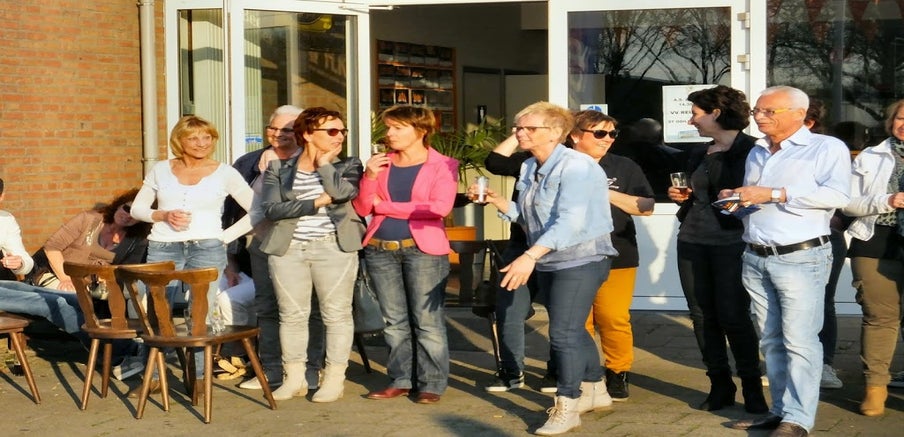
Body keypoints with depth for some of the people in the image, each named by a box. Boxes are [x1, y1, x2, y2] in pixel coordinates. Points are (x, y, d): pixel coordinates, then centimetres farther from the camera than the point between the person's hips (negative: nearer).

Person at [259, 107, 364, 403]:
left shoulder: (348, 166, 7)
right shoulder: (278, 169, 7)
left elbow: (342, 192, -14)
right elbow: (271, 208, -7)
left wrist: (324, 162, 0)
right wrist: (317, 203, -11)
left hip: (333, 247, -1)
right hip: (288, 249, 1)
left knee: (337, 314, 0)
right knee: (291, 315, 4)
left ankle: (334, 379, 7)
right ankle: (294, 379, 14)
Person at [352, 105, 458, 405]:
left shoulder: (443, 166, -1)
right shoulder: (381, 163, 10)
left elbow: (440, 207, -15)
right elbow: (361, 209, 8)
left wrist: (384, 205, -8)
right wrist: (369, 177, -10)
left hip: (423, 249, -4)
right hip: (381, 249, 4)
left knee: (427, 321, -3)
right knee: (394, 321, 10)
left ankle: (432, 384, 6)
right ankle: (400, 380, 19)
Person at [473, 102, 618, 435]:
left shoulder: (575, 167, -20)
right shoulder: (529, 168, 7)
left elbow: (570, 222, -31)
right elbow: (529, 219, 10)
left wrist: (529, 256, -41)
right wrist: (496, 201, -5)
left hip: (580, 261, -9)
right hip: (548, 262, 9)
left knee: (563, 333, -10)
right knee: (571, 331, 18)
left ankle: (566, 408, 0)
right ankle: (595, 390, 34)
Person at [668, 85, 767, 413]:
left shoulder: (750, 150, -6)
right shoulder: (699, 155, 16)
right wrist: (681, 198, 7)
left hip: (731, 242, -7)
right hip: (692, 241, 7)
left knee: (733, 316, -5)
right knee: (702, 316, 6)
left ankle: (752, 387, 8)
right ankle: (720, 385, 16)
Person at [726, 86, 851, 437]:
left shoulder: (826, 148, -4)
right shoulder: (757, 153, 19)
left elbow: (837, 195, -18)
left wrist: (774, 194, -19)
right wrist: (736, 198, 4)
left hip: (800, 258, -7)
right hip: (755, 259, 7)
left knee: (799, 341, -7)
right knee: (771, 340, 9)